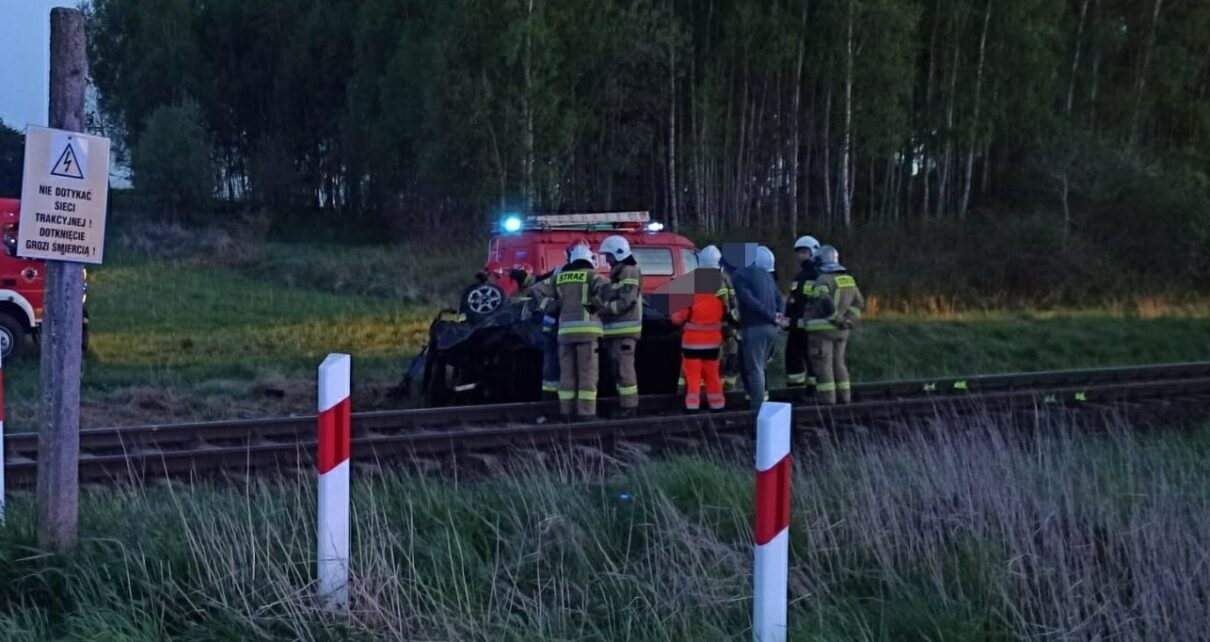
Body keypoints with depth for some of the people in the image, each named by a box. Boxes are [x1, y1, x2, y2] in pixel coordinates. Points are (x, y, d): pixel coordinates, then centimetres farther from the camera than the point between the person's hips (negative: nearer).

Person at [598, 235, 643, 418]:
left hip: (625, 330, -10)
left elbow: (626, 301, -20)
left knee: (624, 368, -12)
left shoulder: (629, 272, -10)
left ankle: (629, 405, -11)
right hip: (615, 330, 10)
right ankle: (623, 403, 16)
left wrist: (603, 308, -16)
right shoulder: (616, 274, 22)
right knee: (617, 369, 12)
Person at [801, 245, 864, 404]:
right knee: (837, 362, 16)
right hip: (840, 331, 8)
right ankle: (844, 396, 17)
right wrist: (849, 320, 7)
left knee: (823, 363, -4)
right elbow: (859, 303, 14)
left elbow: (825, 303, -27)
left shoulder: (823, 281, -13)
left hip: (822, 329, -8)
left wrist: (838, 319, -17)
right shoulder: (848, 279, 12)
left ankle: (826, 397, -7)